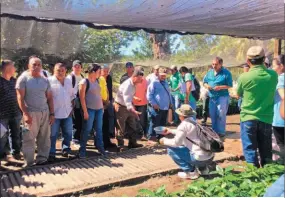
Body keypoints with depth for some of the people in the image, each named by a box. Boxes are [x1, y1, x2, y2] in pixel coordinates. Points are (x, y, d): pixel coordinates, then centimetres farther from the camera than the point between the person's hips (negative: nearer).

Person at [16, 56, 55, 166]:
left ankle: (42, 160, 18)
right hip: (31, 113, -4)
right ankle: (28, 164, 8)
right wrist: (25, 113, -14)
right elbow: (20, 98, -6)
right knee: (29, 140, -2)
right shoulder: (23, 78, -1)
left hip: (45, 113, 4)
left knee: (44, 139, 7)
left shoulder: (45, 80, 11)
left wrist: (52, 113, 6)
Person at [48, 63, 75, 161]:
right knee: (53, 135, 4)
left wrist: (72, 108, 9)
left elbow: (72, 96, 18)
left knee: (68, 133, 11)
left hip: (67, 113, 5)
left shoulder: (69, 81, 11)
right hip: (54, 113, -5)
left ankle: (65, 149, 28)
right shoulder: (49, 81, -7)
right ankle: (51, 153, 17)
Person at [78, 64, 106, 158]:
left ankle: (100, 147, 21)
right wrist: (85, 111, -15)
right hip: (90, 109, -6)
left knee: (99, 129, 11)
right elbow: (82, 97, -12)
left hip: (99, 109, 6)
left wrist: (102, 106, 13)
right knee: (86, 130, 2)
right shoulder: (84, 82, -10)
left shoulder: (97, 81, 12)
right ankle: (82, 150, 13)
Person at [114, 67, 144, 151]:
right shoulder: (127, 85, -29)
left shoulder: (133, 84, 0)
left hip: (128, 107, 9)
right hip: (120, 107, -9)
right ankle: (120, 145, 15)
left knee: (132, 125, 14)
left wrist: (132, 106, 14)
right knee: (121, 127, 1)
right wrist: (134, 111, -50)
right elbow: (127, 101, -39)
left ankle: (132, 142, 26)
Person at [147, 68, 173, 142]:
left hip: (165, 107, 8)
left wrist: (171, 102, 16)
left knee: (163, 123, 16)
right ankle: (151, 136, 10)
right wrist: (154, 104, -17)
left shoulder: (166, 83, 17)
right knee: (154, 123, -2)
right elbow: (149, 95, -12)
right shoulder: (154, 83, -8)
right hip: (157, 107, -8)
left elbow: (169, 94, 26)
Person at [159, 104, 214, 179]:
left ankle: (191, 172, 0)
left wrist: (165, 141, 7)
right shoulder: (194, 122, 13)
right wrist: (170, 131, 36)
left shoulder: (184, 124, -12)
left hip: (200, 158, -8)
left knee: (171, 149, 0)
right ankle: (202, 168, 20)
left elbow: (176, 142, -11)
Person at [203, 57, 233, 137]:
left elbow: (230, 85, -10)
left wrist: (220, 87, -22)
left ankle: (221, 132, 10)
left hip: (222, 97, -5)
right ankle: (214, 131, 26)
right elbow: (204, 82, 12)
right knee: (212, 115, 12)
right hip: (212, 97, 6)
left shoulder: (226, 73, -7)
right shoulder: (210, 72, 9)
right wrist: (207, 86, -10)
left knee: (221, 115, -3)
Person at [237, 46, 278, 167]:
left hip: (248, 118, -3)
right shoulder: (273, 75, -4)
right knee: (266, 151, 15)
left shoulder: (244, 77, -14)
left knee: (250, 150, 8)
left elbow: (238, 94, 3)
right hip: (266, 119, 3)